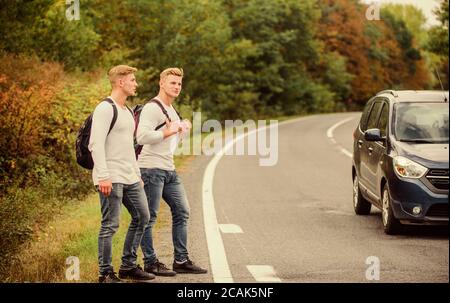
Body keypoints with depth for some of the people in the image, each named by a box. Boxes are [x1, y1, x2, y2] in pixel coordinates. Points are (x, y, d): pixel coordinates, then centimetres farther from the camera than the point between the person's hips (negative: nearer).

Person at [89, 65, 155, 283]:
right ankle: (106, 273, 2)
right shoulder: (105, 109, -11)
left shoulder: (127, 111, 19)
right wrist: (103, 176, -24)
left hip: (130, 178, 10)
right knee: (110, 225, -6)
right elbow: (96, 144, -18)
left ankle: (128, 266, 21)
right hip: (111, 179, -10)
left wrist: (137, 175, 22)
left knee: (142, 217, 12)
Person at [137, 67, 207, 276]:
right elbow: (141, 137, -24)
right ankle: (150, 263, 4)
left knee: (181, 212, 10)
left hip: (169, 169, 10)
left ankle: (181, 261, 15)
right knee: (149, 217, -3)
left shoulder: (171, 110, 20)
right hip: (152, 169, -10)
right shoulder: (152, 108, -11)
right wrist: (168, 132, -17)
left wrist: (181, 130, 10)